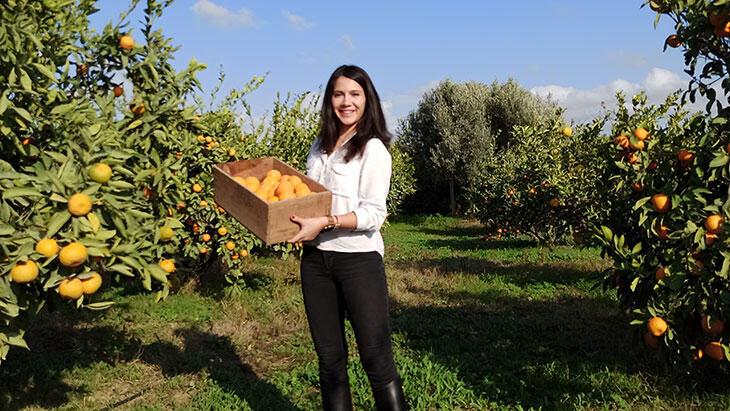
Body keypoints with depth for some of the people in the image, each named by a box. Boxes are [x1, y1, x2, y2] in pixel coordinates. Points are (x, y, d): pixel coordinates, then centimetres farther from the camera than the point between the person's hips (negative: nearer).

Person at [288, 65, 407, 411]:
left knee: (376, 358, -3)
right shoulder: (320, 146, 13)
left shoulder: (373, 149, -5)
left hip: (358, 259, -6)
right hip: (315, 259, 6)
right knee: (329, 357, 13)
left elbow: (374, 214, -13)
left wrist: (325, 222, -23)